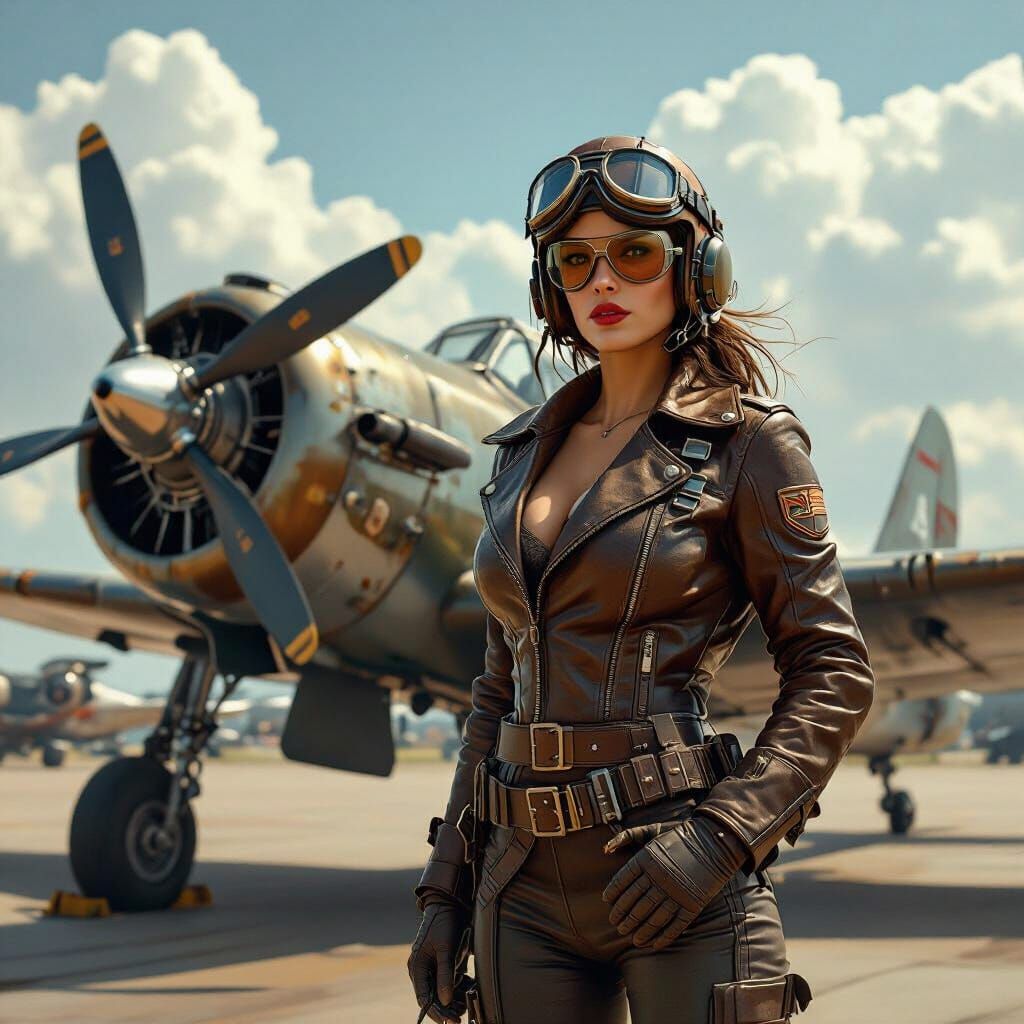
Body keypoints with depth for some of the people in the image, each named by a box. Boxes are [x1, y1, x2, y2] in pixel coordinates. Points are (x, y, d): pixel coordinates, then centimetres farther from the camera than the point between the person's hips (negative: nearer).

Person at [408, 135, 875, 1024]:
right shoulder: (530, 450, 12)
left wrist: (720, 834, -17)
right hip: (529, 888, 5)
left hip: (682, 884, -5)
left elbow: (835, 674, -5)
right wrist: (448, 885, 12)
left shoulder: (746, 442, -3)